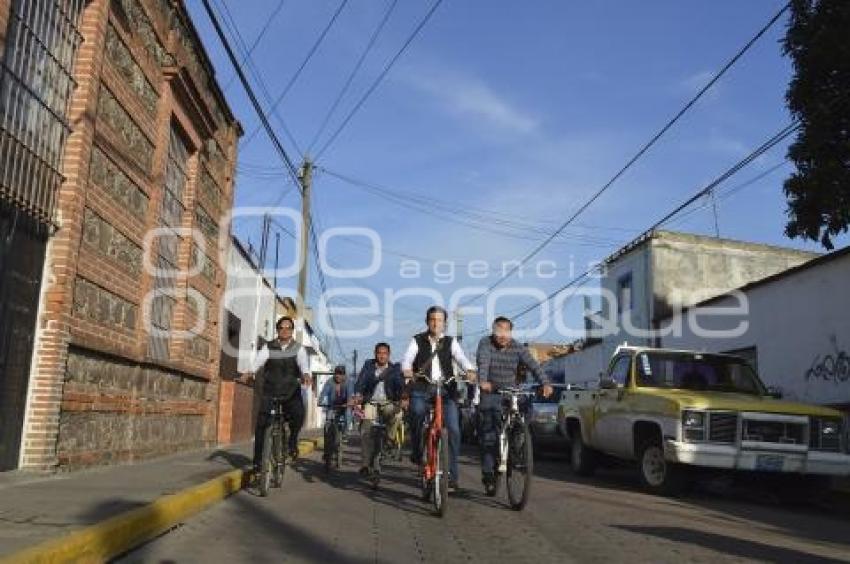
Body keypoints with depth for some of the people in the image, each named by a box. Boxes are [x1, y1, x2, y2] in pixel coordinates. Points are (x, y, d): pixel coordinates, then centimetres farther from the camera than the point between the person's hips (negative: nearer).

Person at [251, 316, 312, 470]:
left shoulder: (298, 349, -1)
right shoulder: (268, 347, 0)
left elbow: (303, 362, -21)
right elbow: (258, 361, -16)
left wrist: (306, 374, -44)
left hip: (291, 392, -1)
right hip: (270, 392, 1)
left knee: (298, 413, -27)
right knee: (261, 423, -9)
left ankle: (292, 441, 1)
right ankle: (258, 459, 7)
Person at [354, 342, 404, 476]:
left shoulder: (394, 368, 3)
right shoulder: (368, 365, 6)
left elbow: (400, 384, -10)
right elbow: (361, 380, -8)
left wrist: (402, 397, -31)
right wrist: (358, 394, -27)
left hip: (388, 402, 0)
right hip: (371, 402, 1)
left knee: (397, 414, -33)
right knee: (366, 431, -16)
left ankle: (389, 439, -7)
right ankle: (365, 464, -9)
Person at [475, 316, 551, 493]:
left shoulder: (518, 348, 0)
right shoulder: (485, 343, -6)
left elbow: (532, 365, -13)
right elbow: (482, 362, -23)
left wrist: (545, 383, -31)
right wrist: (483, 381, -43)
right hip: (489, 394, -2)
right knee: (489, 436, -4)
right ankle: (488, 474, 4)